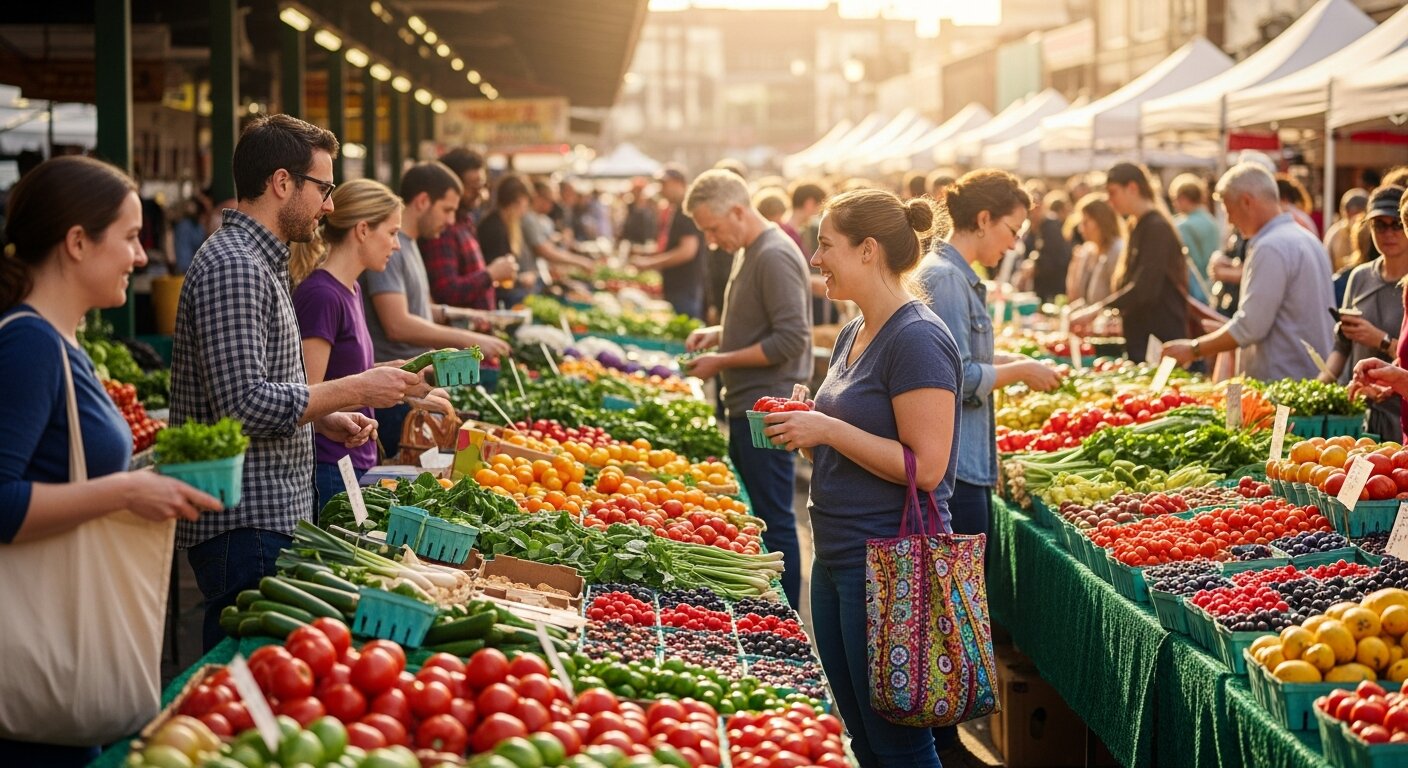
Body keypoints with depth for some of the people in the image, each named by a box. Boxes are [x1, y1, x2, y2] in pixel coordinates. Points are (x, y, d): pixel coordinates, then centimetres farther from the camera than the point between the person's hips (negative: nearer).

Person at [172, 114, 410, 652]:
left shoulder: (260, 262, 17)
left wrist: (325, 418, 12)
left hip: (272, 517, 10)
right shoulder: (232, 266, -16)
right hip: (246, 527, -10)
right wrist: (354, 390, -17)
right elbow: (243, 406, -24)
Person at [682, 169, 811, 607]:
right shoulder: (752, 252, 15)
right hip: (748, 406, 10)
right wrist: (718, 334, 9)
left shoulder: (775, 257, -17)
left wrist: (722, 361, -17)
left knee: (773, 520, -5)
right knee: (753, 515, 15)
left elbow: (792, 338, -23)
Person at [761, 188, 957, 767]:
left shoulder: (917, 340, -17)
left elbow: (925, 466, -22)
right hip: (837, 556, 10)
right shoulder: (853, 335, 12)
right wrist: (806, 428, 3)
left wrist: (828, 429, -19)